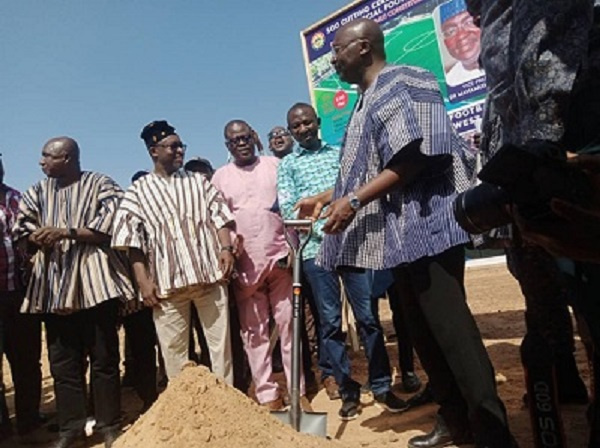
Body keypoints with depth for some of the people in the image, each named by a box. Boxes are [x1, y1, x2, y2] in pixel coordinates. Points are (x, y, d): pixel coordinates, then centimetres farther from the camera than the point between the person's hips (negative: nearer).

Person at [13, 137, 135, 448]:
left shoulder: (100, 185, 0)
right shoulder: (38, 191, 15)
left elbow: (110, 226, -11)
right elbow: (22, 228, 9)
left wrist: (66, 232, -17)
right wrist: (38, 238, -12)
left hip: (93, 279, -4)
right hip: (54, 282, 5)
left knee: (104, 357, 2)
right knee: (62, 360, 8)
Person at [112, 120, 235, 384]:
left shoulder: (198, 181, 15)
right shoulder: (138, 191, 7)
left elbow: (220, 216, 10)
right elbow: (132, 240, 1)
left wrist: (226, 248, -7)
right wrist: (143, 280, -7)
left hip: (209, 273, 2)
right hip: (166, 280, -1)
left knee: (220, 340, 6)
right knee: (173, 348, 5)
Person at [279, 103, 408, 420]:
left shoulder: (340, 154, 16)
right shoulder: (287, 165, 11)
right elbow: (288, 209, -1)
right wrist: (323, 231, -14)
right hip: (316, 249, -1)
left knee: (368, 317, 3)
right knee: (330, 323, 4)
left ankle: (381, 386, 15)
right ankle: (348, 391, 15)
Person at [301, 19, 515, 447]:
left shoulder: (397, 84, -9)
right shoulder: (369, 99, 19)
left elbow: (412, 159, -20)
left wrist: (353, 200, -22)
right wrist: (327, 196, 22)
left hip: (425, 225, -10)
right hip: (403, 232, 10)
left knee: (450, 328, -8)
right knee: (424, 329, 13)